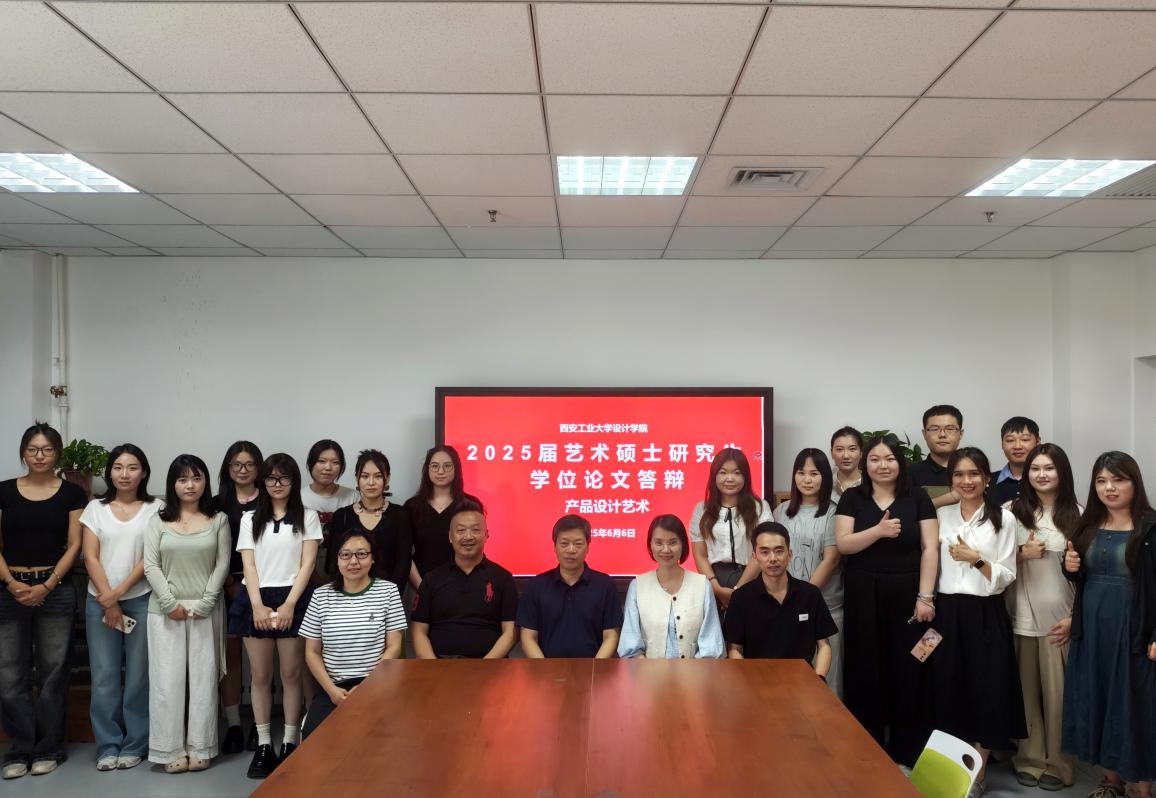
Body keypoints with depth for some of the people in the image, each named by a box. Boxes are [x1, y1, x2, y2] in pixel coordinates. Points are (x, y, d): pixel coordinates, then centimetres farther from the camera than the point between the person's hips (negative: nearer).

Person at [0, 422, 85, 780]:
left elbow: (74, 546, 0)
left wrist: (46, 586, -9)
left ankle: (48, 750, 15)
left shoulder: (72, 493, 3)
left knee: (53, 671, 3)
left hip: (55, 591, -1)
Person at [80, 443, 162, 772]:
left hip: (141, 600, -1)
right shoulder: (95, 508, 7)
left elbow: (151, 558, -4)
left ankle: (134, 745, 12)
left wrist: (120, 593, -12)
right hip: (100, 601, 2)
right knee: (104, 676, 3)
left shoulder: (155, 509, 2)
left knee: (138, 675, 1)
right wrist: (108, 600, -6)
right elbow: (91, 557, 1)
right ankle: (107, 746, 13)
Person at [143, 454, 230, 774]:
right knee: (167, 678, 1)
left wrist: (205, 603, -9)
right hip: (166, 610, 0)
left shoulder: (218, 520, 3)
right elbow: (151, 566, -1)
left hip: (205, 609, 0)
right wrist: (170, 603, -9)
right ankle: (171, 750, 9)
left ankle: (200, 747, 10)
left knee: (204, 677, 1)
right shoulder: (159, 520, 4)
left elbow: (222, 564, 0)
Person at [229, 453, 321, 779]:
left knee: (291, 675, 0)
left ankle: (290, 744, 9)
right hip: (256, 599, 2)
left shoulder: (307, 517, 5)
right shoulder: (250, 519, 11)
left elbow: (307, 565, -1)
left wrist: (289, 605, -12)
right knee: (260, 675, 4)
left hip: (293, 599, -2)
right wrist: (258, 605, -10)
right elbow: (248, 565, 4)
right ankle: (263, 746, 11)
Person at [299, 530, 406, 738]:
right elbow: (312, 653, 9)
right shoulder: (321, 595, 7)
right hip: (332, 688, 2)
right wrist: (331, 689, -7)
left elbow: (393, 648, 0)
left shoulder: (388, 590, 3)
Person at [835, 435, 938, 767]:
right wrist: (879, 530, -20)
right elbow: (842, 544, -6)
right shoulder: (852, 498, 3)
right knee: (865, 670, 5)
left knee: (907, 670, 4)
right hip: (863, 597, 0)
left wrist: (925, 596, -9)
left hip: (907, 595, 0)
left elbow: (930, 549, -1)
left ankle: (906, 753, 17)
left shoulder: (918, 498, 3)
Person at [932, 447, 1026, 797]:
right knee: (949, 687, 5)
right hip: (947, 612, 3)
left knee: (985, 689, 2)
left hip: (986, 614, -3)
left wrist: (976, 558, -19)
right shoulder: (941, 516, 7)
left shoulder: (1003, 518, -2)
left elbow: (1005, 577, -4)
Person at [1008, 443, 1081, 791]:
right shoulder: (1013, 511, 4)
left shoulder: (1076, 514, -1)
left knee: (1057, 692, 3)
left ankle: (1057, 763, 18)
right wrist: (1022, 553, -11)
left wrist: (1075, 616, -6)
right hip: (1022, 615, 2)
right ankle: (1030, 759, 20)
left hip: (1060, 616, -1)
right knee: (1026, 690, 7)